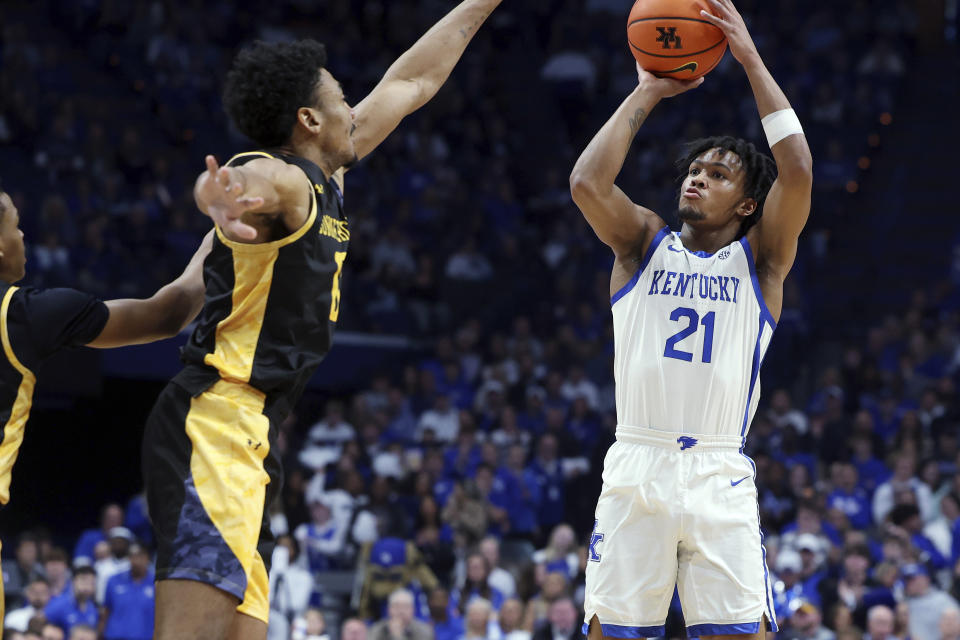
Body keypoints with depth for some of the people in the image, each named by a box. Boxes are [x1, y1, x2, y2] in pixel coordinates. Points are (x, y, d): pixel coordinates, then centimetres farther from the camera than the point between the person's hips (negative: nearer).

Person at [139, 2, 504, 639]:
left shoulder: (325, 179, 19)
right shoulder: (281, 177, -10)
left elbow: (411, 83, 31)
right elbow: (242, 182, -37)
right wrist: (224, 199, -62)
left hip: (250, 441, 10)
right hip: (216, 424, -10)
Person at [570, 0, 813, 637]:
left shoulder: (760, 259, 11)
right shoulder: (645, 244, 14)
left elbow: (797, 171, -5)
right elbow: (587, 183, -5)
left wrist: (752, 60, -3)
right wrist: (647, 93, 1)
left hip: (720, 477, -1)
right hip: (635, 468, 1)